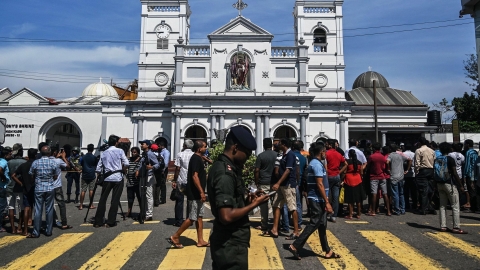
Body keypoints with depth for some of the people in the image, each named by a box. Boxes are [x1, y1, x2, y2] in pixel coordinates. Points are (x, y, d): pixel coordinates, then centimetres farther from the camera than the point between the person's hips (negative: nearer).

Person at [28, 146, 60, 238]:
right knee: (49, 210, 7)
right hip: (50, 189, 0)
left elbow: (31, 176, 4)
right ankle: (48, 231, 13)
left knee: (38, 210, 5)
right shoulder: (54, 163, -6)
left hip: (38, 189, 0)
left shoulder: (35, 163, -4)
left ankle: (36, 232, 9)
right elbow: (56, 177, -1)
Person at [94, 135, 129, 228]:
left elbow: (98, 169, 6)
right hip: (118, 178, -3)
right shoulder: (120, 151, -1)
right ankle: (110, 222, 3)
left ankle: (98, 222, 12)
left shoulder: (103, 153, 8)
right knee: (115, 200, 2)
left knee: (102, 199, 10)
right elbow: (126, 164, -7)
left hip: (107, 178, 3)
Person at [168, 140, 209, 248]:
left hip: (197, 194, 10)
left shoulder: (198, 158, 13)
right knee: (192, 218, -3)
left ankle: (200, 241, 18)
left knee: (199, 217, 12)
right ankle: (175, 237, 7)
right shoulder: (196, 158, -17)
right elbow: (195, 176, -24)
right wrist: (201, 192, -25)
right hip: (194, 194, -10)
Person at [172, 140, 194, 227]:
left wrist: (174, 181, -2)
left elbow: (177, 169, -8)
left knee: (179, 201, 6)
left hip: (181, 181, -2)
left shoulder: (180, 155, -5)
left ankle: (179, 221, 8)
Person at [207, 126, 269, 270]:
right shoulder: (225, 173, -22)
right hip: (231, 245, -10)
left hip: (227, 242, 10)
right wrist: (254, 204, -16)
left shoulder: (220, 166, 8)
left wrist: (247, 200, 3)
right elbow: (227, 216, -27)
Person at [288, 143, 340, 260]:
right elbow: (320, 184, -21)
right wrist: (327, 202, -20)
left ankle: (327, 251, 20)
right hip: (318, 199, -10)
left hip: (316, 199, 10)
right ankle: (295, 246, -4)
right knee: (314, 224, -6)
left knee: (322, 224, 12)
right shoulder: (317, 164, -16)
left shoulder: (313, 163, 15)